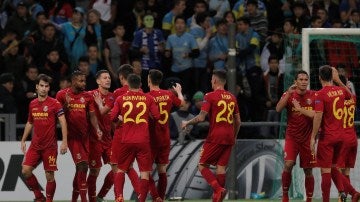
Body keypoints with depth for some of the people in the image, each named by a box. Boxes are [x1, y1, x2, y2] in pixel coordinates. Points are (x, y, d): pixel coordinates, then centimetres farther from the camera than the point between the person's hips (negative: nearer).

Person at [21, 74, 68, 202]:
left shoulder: (54, 103, -6)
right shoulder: (32, 104, 10)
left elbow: (63, 122, -9)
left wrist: (64, 142, -16)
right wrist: (23, 140, 20)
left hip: (50, 146, -5)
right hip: (35, 145, 5)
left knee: (49, 175, -3)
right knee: (26, 171, -6)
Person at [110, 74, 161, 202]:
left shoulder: (120, 99, 0)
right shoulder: (148, 99, -1)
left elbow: (112, 118, -2)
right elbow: (157, 116, -3)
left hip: (126, 141, 1)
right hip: (143, 141, -1)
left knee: (120, 169, 14)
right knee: (145, 171, 5)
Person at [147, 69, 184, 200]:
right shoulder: (169, 95, 3)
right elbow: (181, 102, 22)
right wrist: (179, 92, 43)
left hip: (152, 138, -5)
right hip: (165, 138, 5)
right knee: (162, 170, 11)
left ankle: (156, 197, -14)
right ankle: (161, 197, 12)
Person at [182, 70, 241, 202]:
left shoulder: (210, 96, -6)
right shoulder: (232, 98, 12)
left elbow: (201, 117, -13)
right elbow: (238, 121, 16)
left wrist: (187, 123, 3)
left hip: (215, 137, -6)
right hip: (229, 137, 6)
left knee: (202, 166, 1)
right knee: (221, 167, 8)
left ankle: (218, 189, -20)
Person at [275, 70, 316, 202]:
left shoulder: (313, 96, 2)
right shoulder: (289, 95, -1)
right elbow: (278, 109, -17)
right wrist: (289, 93, -26)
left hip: (307, 137, 1)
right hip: (292, 136, -1)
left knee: (308, 170, 3)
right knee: (288, 164, -19)